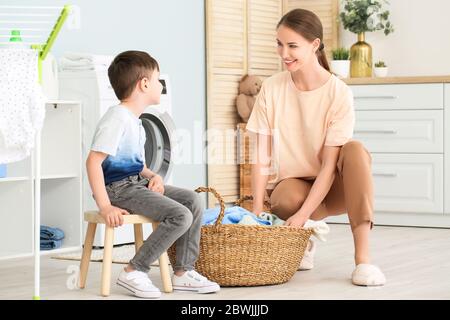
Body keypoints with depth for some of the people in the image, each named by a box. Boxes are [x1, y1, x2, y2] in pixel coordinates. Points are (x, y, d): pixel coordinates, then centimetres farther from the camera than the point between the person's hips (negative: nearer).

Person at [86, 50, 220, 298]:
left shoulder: (135, 120, 16)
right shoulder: (117, 118, -16)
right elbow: (93, 161, -23)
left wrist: (154, 176, 2)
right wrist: (105, 206, -28)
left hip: (137, 184, 10)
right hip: (119, 188, -10)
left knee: (193, 200, 2)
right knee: (180, 216, -21)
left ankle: (183, 272, 5)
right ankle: (133, 272, -14)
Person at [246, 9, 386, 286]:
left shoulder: (339, 93, -15)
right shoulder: (272, 89, -7)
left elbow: (330, 164, -19)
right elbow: (261, 157, -8)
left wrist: (303, 214, -29)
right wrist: (257, 210, -18)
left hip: (330, 188, 0)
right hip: (290, 184, 0)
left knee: (355, 150, -32)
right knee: (290, 200, -37)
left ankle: (363, 257, -35)